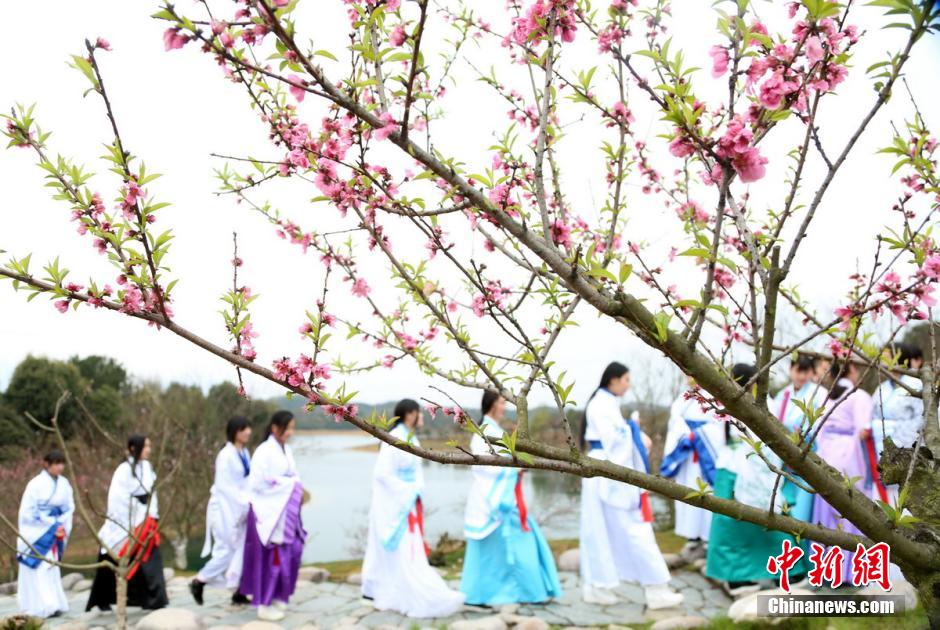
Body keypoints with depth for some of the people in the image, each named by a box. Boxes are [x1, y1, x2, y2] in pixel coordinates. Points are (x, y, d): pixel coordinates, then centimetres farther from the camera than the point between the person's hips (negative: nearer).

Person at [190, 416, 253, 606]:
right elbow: (223, 485, -18)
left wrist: (249, 503, 1)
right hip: (226, 507, -7)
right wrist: (244, 503, -20)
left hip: (241, 508, 7)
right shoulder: (226, 455, -16)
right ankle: (198, 582, 16)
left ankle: (239, 592, 11)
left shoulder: (244, 453, 7)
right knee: (227, 550, -2)